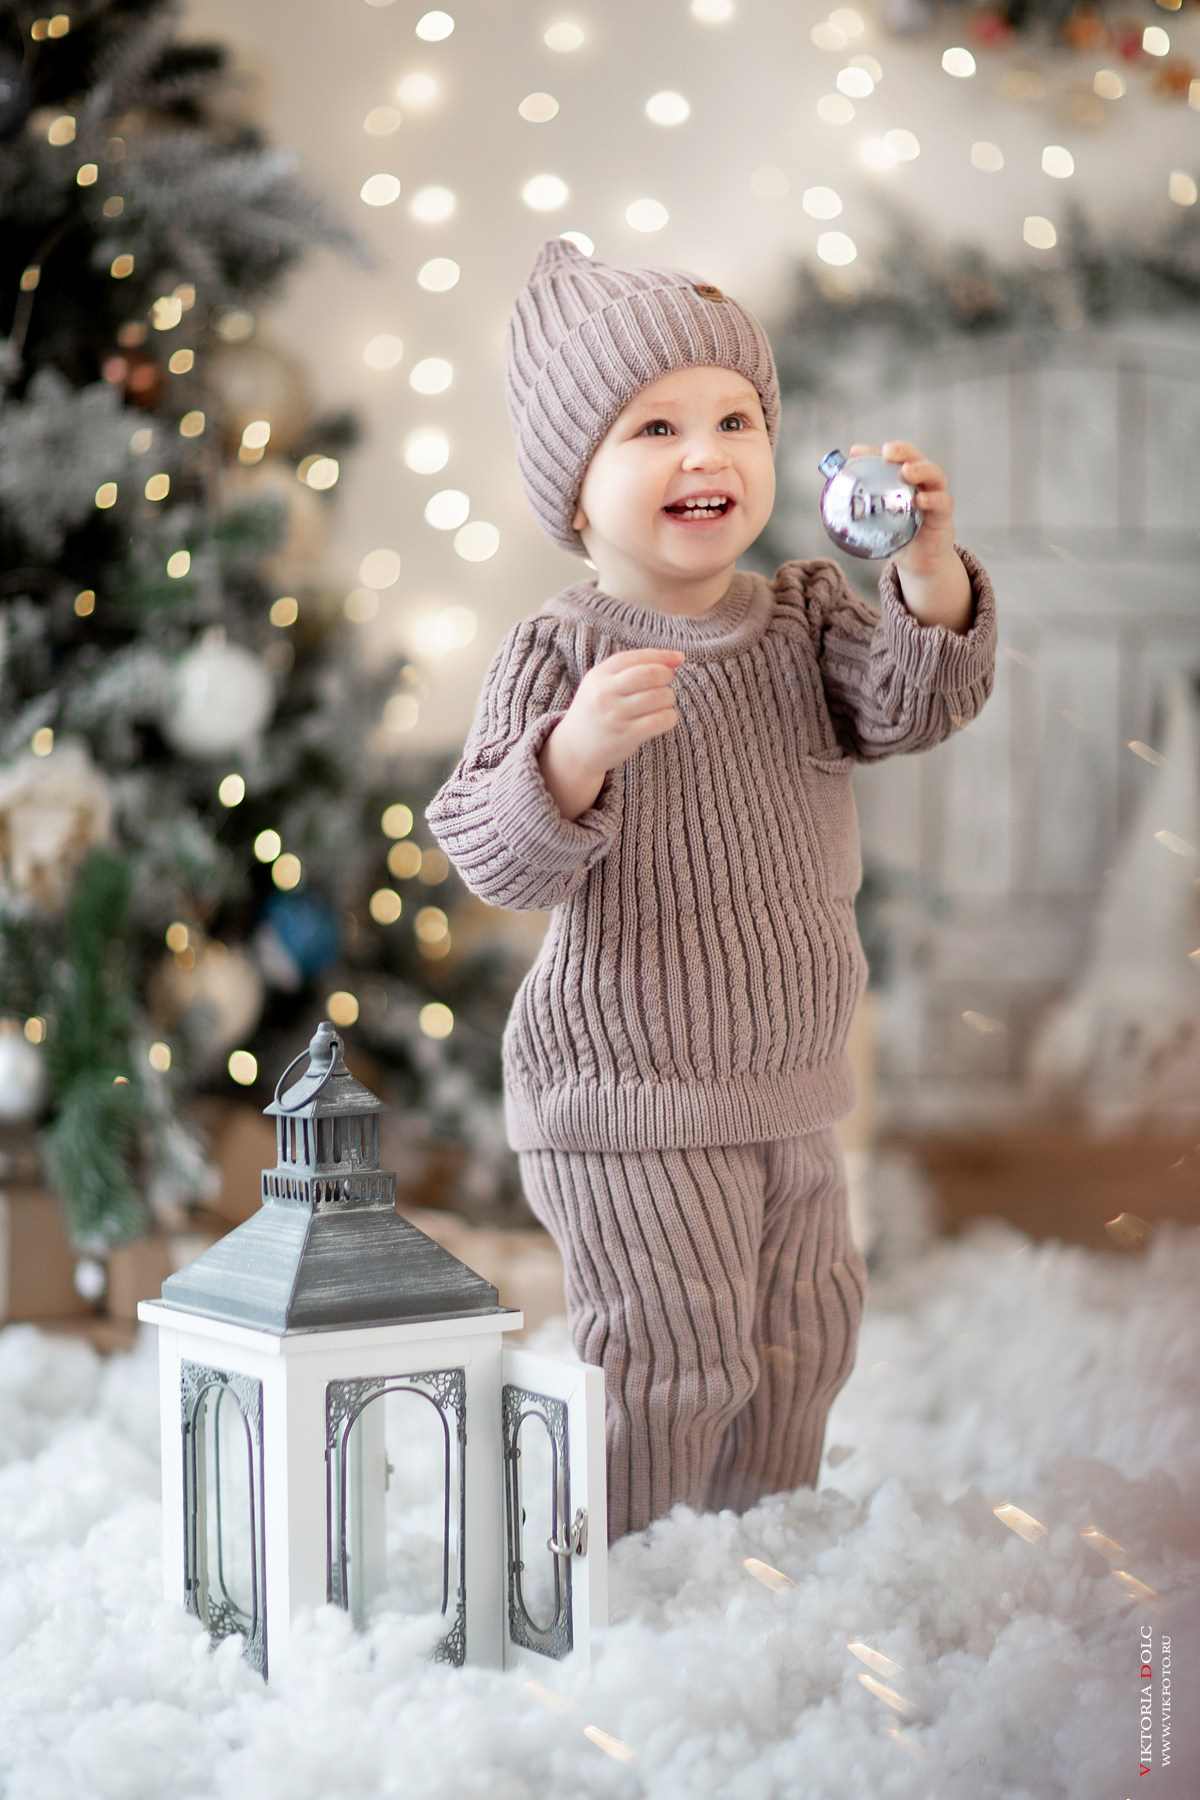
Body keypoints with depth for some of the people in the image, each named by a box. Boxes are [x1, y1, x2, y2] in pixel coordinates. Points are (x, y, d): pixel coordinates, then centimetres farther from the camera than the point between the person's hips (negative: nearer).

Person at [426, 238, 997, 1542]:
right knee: (673, 1361, -2)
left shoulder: (807, 616, 3)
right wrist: (578, 749, -38)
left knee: (801, 1334, 19)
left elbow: (909, 708, -11)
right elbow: (492, 858, -20)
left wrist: (930, 574, -28)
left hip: (786, 1089, 7)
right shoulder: (559, 655, -15)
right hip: (628, 1102, -7)